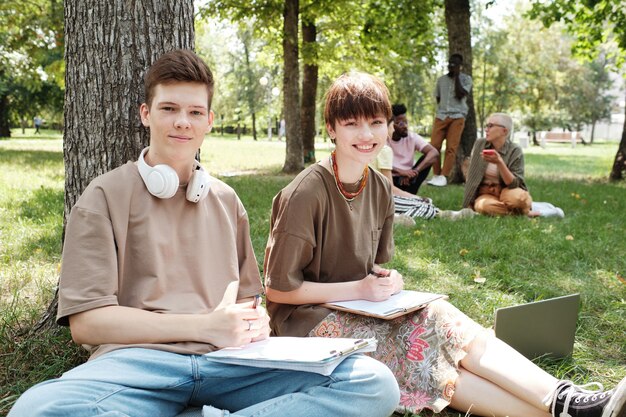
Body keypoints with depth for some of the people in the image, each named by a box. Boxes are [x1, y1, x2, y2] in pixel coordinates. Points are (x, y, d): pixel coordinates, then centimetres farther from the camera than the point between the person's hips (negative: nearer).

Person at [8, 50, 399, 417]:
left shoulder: (227, 201, 19)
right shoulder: (106, 196, 5)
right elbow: (86, 320, -4)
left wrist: (255, 322, -3)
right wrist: (205, 327, -12)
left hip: (228, 361, 4)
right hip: (138, 359, -3)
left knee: (374, 383, -18)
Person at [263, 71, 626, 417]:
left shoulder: (379, 188, 3)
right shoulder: (306, 195, -20)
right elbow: (279, 288, -16)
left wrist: (385, 280, -8)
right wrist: (358, 289, -18)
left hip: (358, 306, 6)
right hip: (308, 317, -6)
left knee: (441, 320, -20)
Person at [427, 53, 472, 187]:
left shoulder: (466, 79, 5)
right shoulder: (441, 79, 16)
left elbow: (460, 95, -9)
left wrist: (457, 76, -6)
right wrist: (441, 111, 12)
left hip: (457, 117, -3)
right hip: (441, 116, 3)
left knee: (451, 148, -9)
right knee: (434, 145, -8)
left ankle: (444, 177, -10)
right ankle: (436, 175, -1)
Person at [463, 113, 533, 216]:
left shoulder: (515, 151, -9)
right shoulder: (479, 144, -1)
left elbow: (514, 184, -18)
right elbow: (470, 175, 7)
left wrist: (499, 162, -30)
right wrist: (482, 188, -7)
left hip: (505, 192, -1)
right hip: (484, 193, 1)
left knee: (518, 197, -36)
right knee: (484, 205, -35)